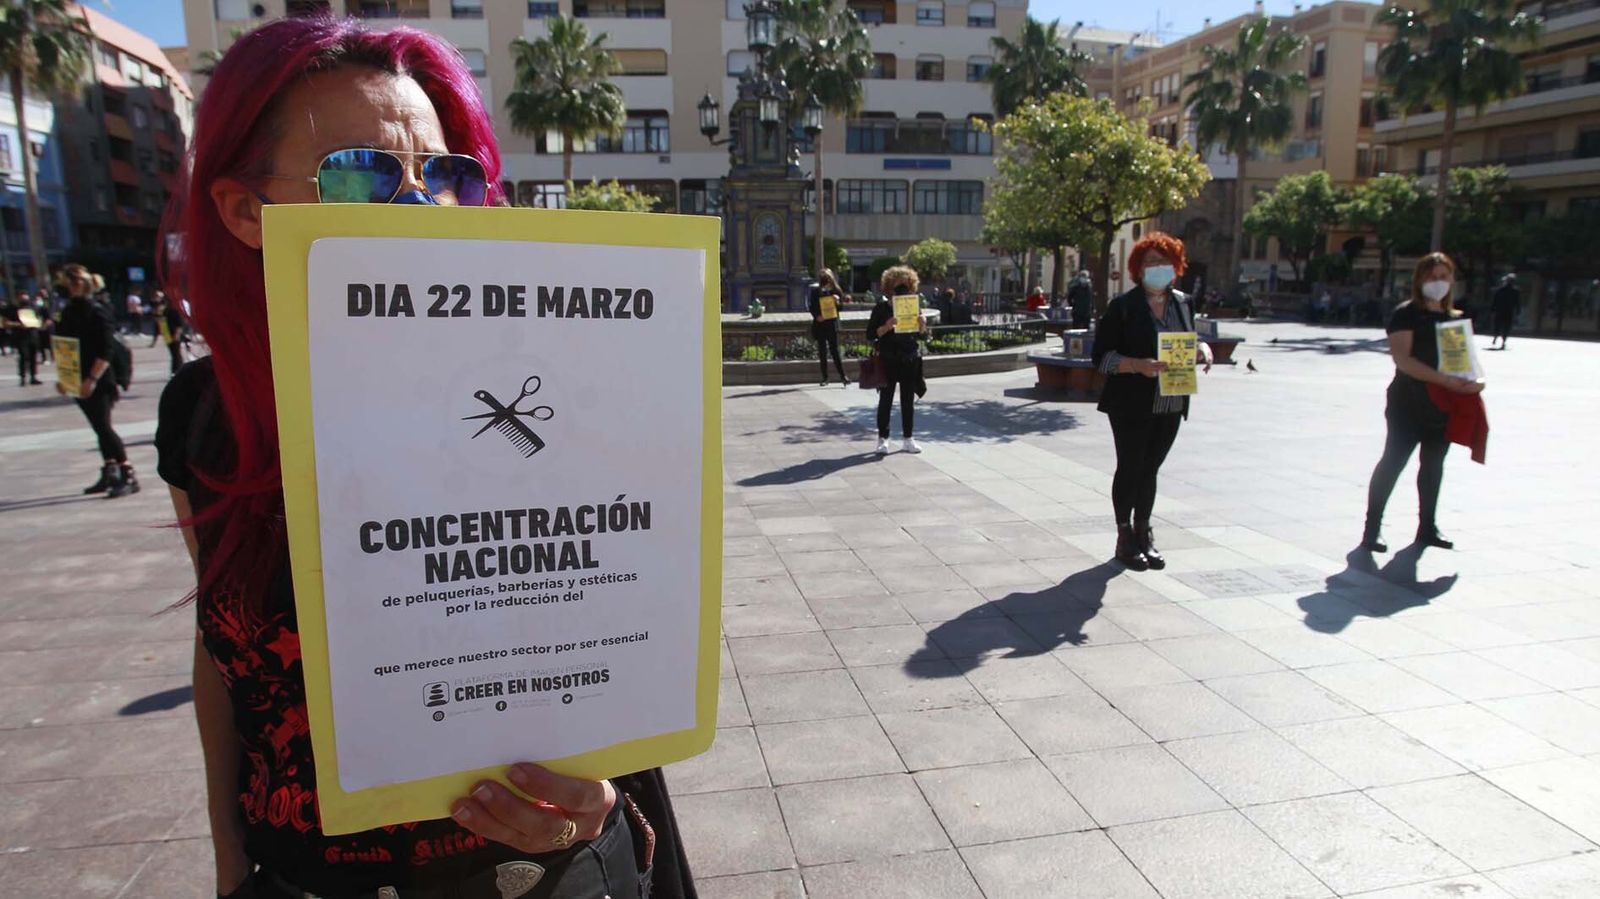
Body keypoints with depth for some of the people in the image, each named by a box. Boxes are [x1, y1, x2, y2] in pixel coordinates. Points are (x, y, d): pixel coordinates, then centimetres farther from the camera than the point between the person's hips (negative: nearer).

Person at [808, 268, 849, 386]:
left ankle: (842, 376, -1)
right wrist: (816, 316, -16)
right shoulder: (815, 291, 1)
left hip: (832, 324, 0)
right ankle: (825, 378, 11)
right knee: (822, 352, 4)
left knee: (835, 350, -4)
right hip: (820, 324, 0)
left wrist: (838, 301, -13)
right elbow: (812, 307, 2)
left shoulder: (836, 291, 3)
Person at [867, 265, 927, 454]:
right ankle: (882, 439, 10)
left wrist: (922, 326, -11)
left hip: (910, 360, 3)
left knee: (908, 400, 8)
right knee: (886, 400, 1)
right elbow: (870, 335, -6)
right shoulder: (881, 308, -3)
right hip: (888, 361, -3)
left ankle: (907, 439, 17)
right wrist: (886, 327, -22)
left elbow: (923, 336, 10)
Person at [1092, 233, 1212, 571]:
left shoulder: (1182, 303, 9)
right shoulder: (1123, 307, -9)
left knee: (1150, 469, 14)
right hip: (1131, 406, -5)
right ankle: (1125, 537, 17)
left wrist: (1202, 349, -1)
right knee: (1130, 468, 4)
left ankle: (1143, 533, 26)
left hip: (1171, 405, 5)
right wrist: (1139, 366, -26)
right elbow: (1102, 356, -12)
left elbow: (1189, 341, 22)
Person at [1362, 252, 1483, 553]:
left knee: (1434, 465, 13)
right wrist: (1443, 379, -26)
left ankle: (1427, 526, 24)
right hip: (1409, 403, -7)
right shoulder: (1407, 314, -6)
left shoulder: (1456, 318, 14)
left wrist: (1471, 381, -2)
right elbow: (1402, 358, -17)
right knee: (1394, 461, -8)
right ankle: (1373, 527, -4)